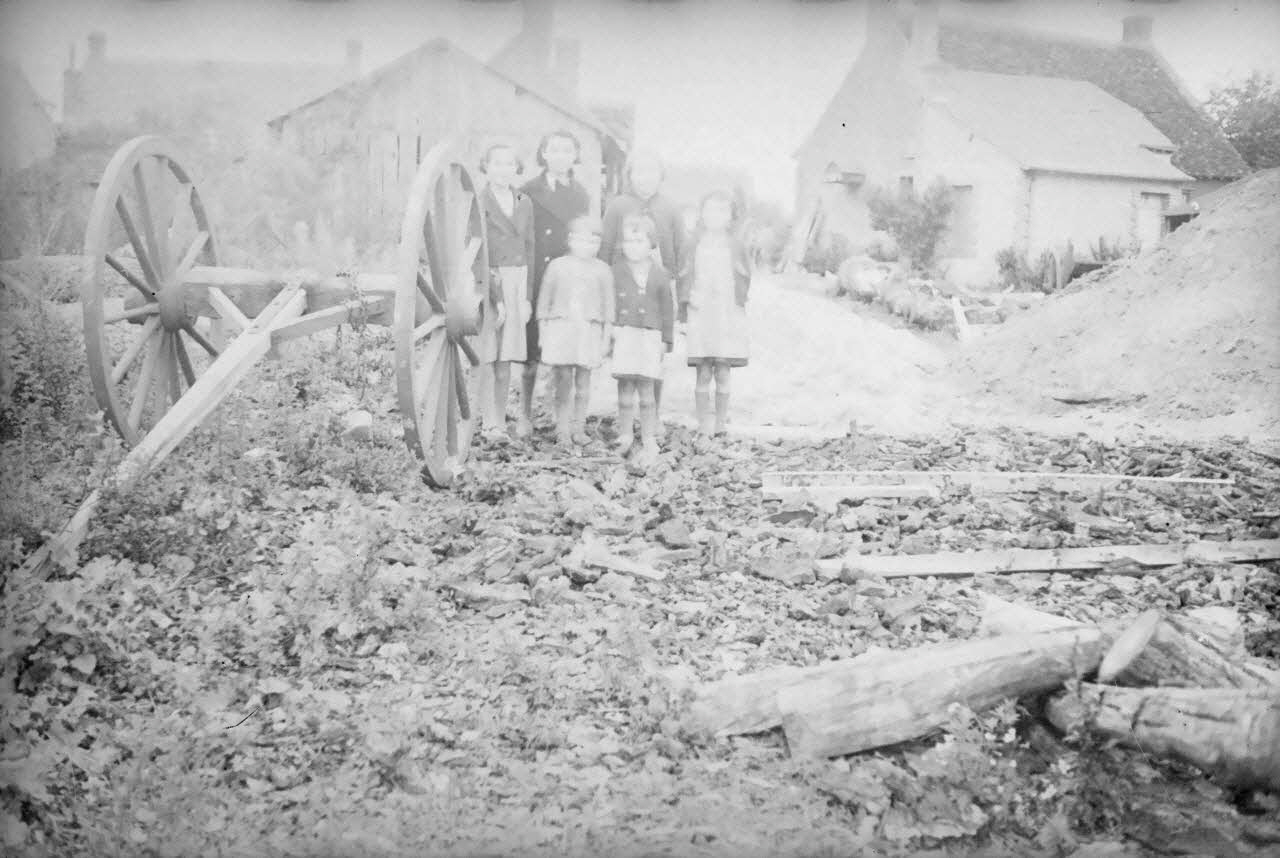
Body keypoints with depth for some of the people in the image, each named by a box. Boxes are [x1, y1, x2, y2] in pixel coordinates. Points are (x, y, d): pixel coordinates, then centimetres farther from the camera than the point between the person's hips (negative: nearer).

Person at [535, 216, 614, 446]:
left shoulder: (602, 270, 6)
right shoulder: (557, 266, 3)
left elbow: (608, 305, 10)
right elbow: (544, 300, 7)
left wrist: (606, 337, 6)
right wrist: (542, 332, 4)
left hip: (589, 331, 1)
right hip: (560, 327, -1)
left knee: (583, 382, 4)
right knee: (563, 382, -2)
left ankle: (578, 428, 14)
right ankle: (562, 430, 5)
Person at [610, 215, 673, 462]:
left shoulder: (660, 275, 4)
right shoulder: (616, 271, 3)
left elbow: (667, 310, 8)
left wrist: (666, 340, 5)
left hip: (650, 335, -1)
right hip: (623, 334, 1)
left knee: (645, 391, -1)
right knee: (625, 391, 3)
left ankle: (649, 442, 6)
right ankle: (625, 436, 17)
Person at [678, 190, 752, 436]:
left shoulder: (735, 247, 7)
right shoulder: (695, 246, 6)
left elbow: (745, 280, 7)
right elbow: (684, 280, 5)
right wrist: (690, 297, -6)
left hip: (728, 315, 0)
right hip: (700, 314, 0)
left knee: (723, 374, 1)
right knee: (703, 374, -1)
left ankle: (721, 423, 10)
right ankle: (703, 424, 5)